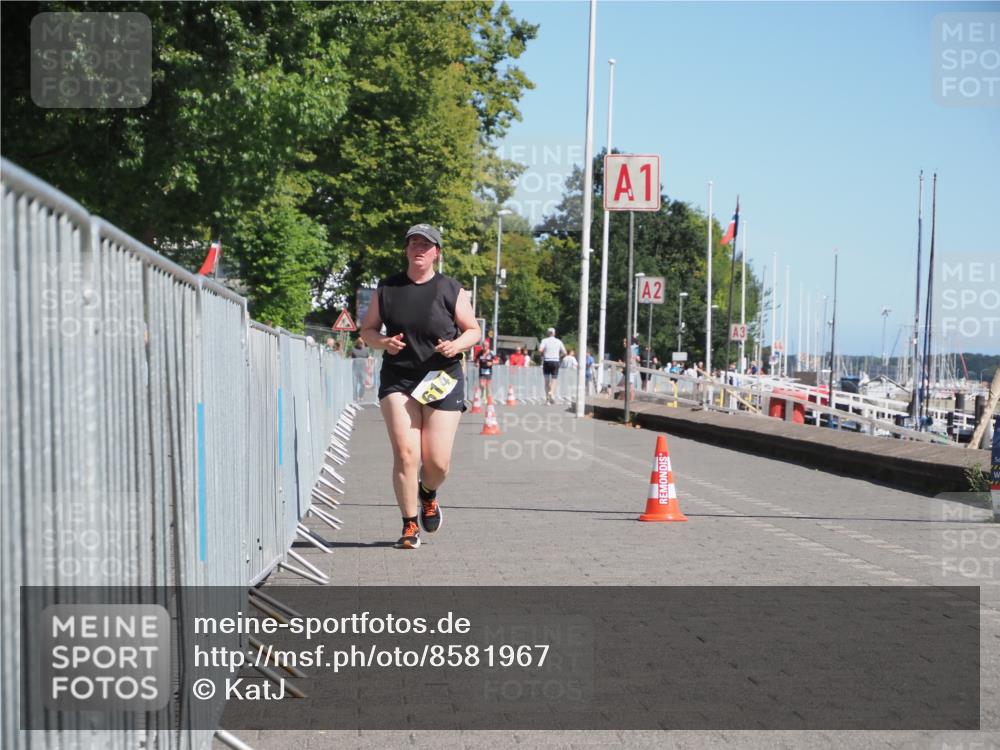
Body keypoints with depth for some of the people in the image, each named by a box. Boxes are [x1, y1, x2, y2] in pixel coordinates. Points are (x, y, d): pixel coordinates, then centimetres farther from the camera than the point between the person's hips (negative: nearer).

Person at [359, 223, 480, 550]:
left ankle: (428, 494, 34)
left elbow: (473, 330, 10)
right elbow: (367, 330, 13)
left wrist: (457, 344, -12)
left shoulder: (451, 290, 4)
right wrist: (383, 342, -9)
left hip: (442, 380, 0)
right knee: (405, 453, -12)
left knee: (437, 461, -3)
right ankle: (410, 526, 0)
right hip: (398, 379, 1)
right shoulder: (387, 289, 7)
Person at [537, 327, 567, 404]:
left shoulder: (544, 340, -1)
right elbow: (564, 353, 6)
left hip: (546, 362, -1)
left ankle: (547, 398, 6)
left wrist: (538, 345, 5)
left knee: (547, 380, 9)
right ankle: (551, 392, -25)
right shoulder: (559, 341, 7)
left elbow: (540, 350, -15)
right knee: (554, 380, 3)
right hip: (555, 362, 1)